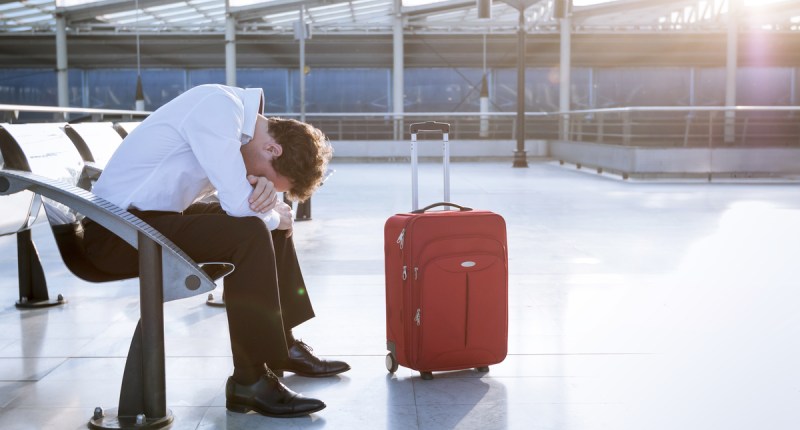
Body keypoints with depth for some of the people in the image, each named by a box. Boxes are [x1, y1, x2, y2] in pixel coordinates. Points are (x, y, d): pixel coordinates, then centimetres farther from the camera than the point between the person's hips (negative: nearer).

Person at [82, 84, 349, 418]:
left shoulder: (240, 114, 5)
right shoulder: (219, 109, -23)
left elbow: (237, 190, 9)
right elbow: (239, 204, -27)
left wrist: (263, 187, -14)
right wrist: (276, 216, -6)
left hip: (158, 216, 10)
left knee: (273, 218, 13)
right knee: (249, 233, -27)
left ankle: (283, 344, 20)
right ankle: (250, 380, -19)